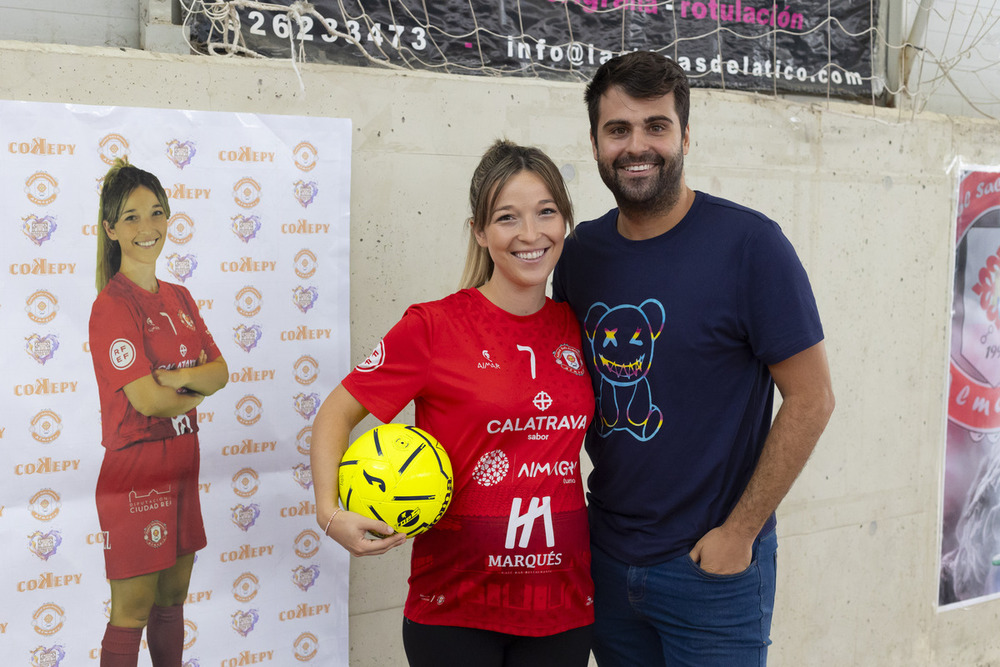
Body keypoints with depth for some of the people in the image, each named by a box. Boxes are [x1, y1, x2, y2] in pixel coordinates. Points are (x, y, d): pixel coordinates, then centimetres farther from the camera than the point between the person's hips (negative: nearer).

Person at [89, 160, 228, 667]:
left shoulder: (179, 297, 9)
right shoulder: (112, 304, -15)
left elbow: (220, 372, 5)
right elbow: (147, 400, -20)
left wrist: (179, 377, -14)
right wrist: (196, 391, -3)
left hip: (181, 462, 7)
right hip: (136, 467, -7)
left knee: (173, 599, 18)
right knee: (132, 614, 3)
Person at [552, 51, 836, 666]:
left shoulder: (748, 242, -14)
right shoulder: (582, 250, 2)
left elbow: (811, 399, -12)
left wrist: (739, 532, -12)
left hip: (713, 568, -5)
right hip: (606, 555, 5)